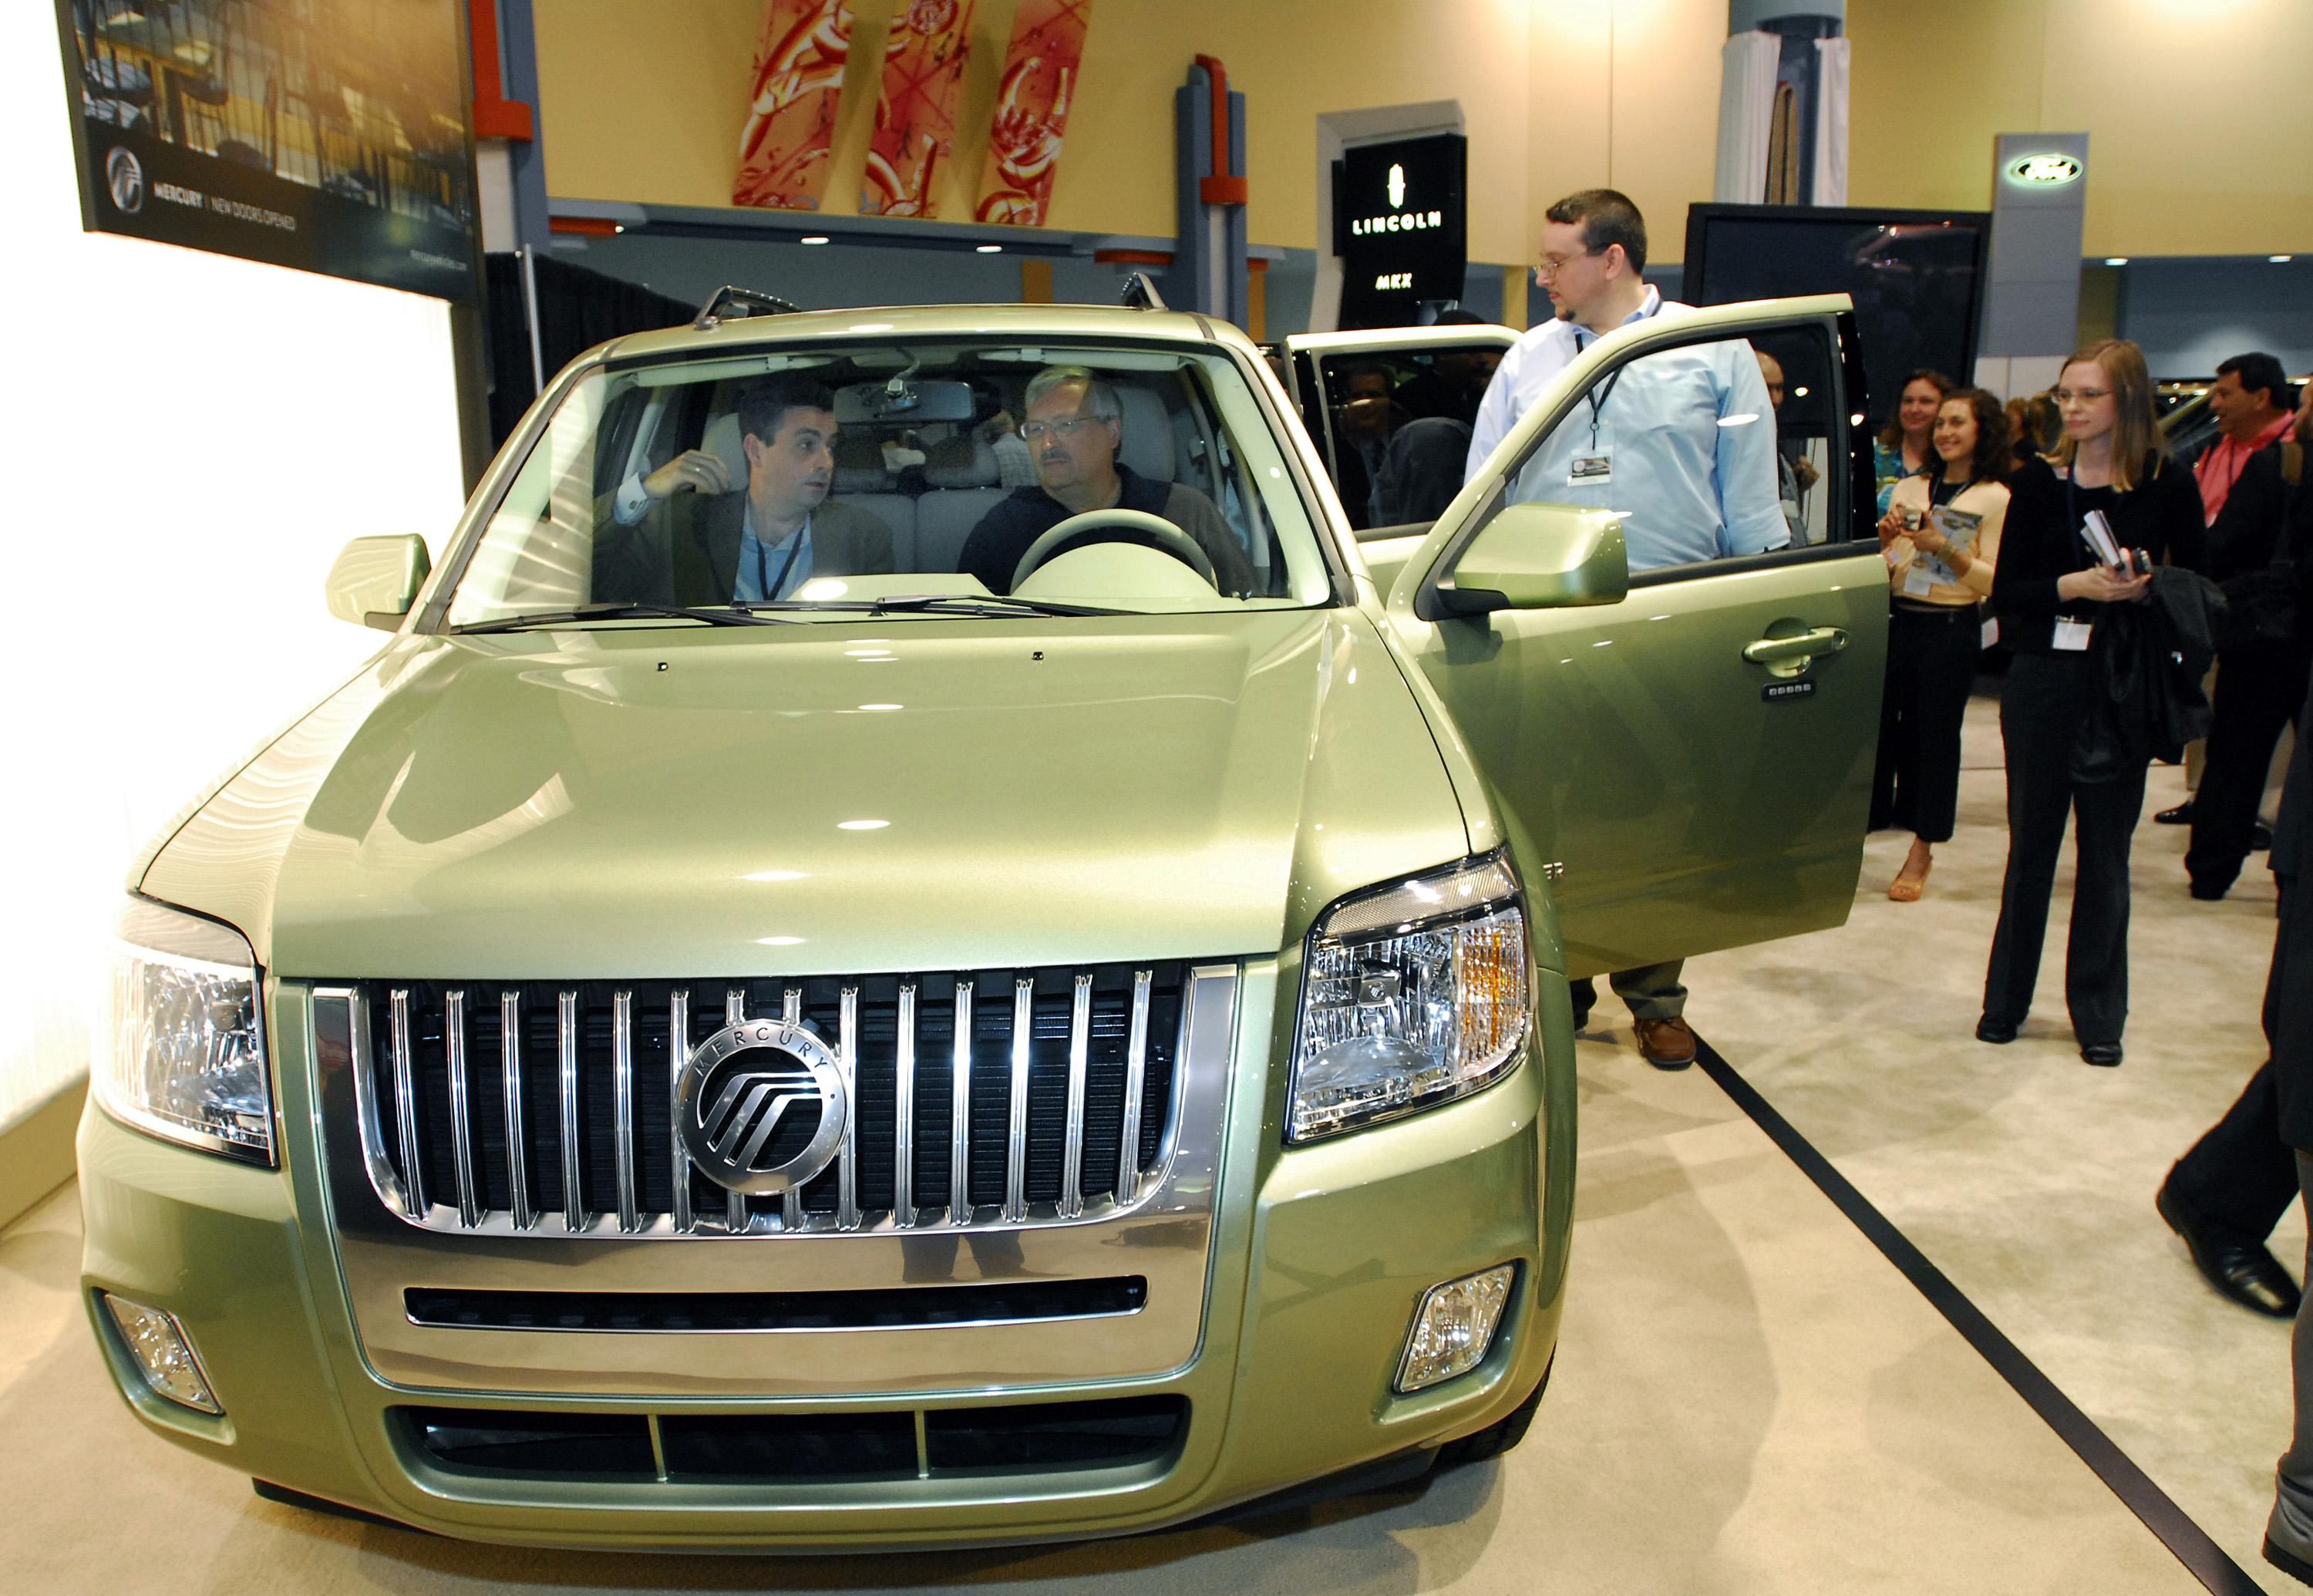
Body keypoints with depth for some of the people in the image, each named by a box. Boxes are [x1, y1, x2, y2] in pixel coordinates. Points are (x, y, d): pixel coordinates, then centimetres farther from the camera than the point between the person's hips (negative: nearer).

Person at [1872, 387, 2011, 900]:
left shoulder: (1996, 499, -2)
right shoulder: (1909, 488, 10)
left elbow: (1994, 581, -7)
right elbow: (1881, 570, 11)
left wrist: (1946, 550, -18)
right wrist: (1885, 539, -8)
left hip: (1950, 631, -4)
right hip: (1896, 621, 4)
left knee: (1934, 735, 3)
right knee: (1875, 726, 5)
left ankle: (1921, 854, 13)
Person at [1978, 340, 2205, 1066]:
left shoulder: (2169, 484, -1)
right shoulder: (2038, 481, 2)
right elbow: (2005, 593, -2)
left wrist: (2145, 586, -16)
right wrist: (2073, 586, -18)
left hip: (2122, 687, -1)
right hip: (2043, 680, 1)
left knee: (2105, 853, 6)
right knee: (2031, 844, 9)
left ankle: (2100, 1014, 18)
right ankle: (2007, 998, 21)